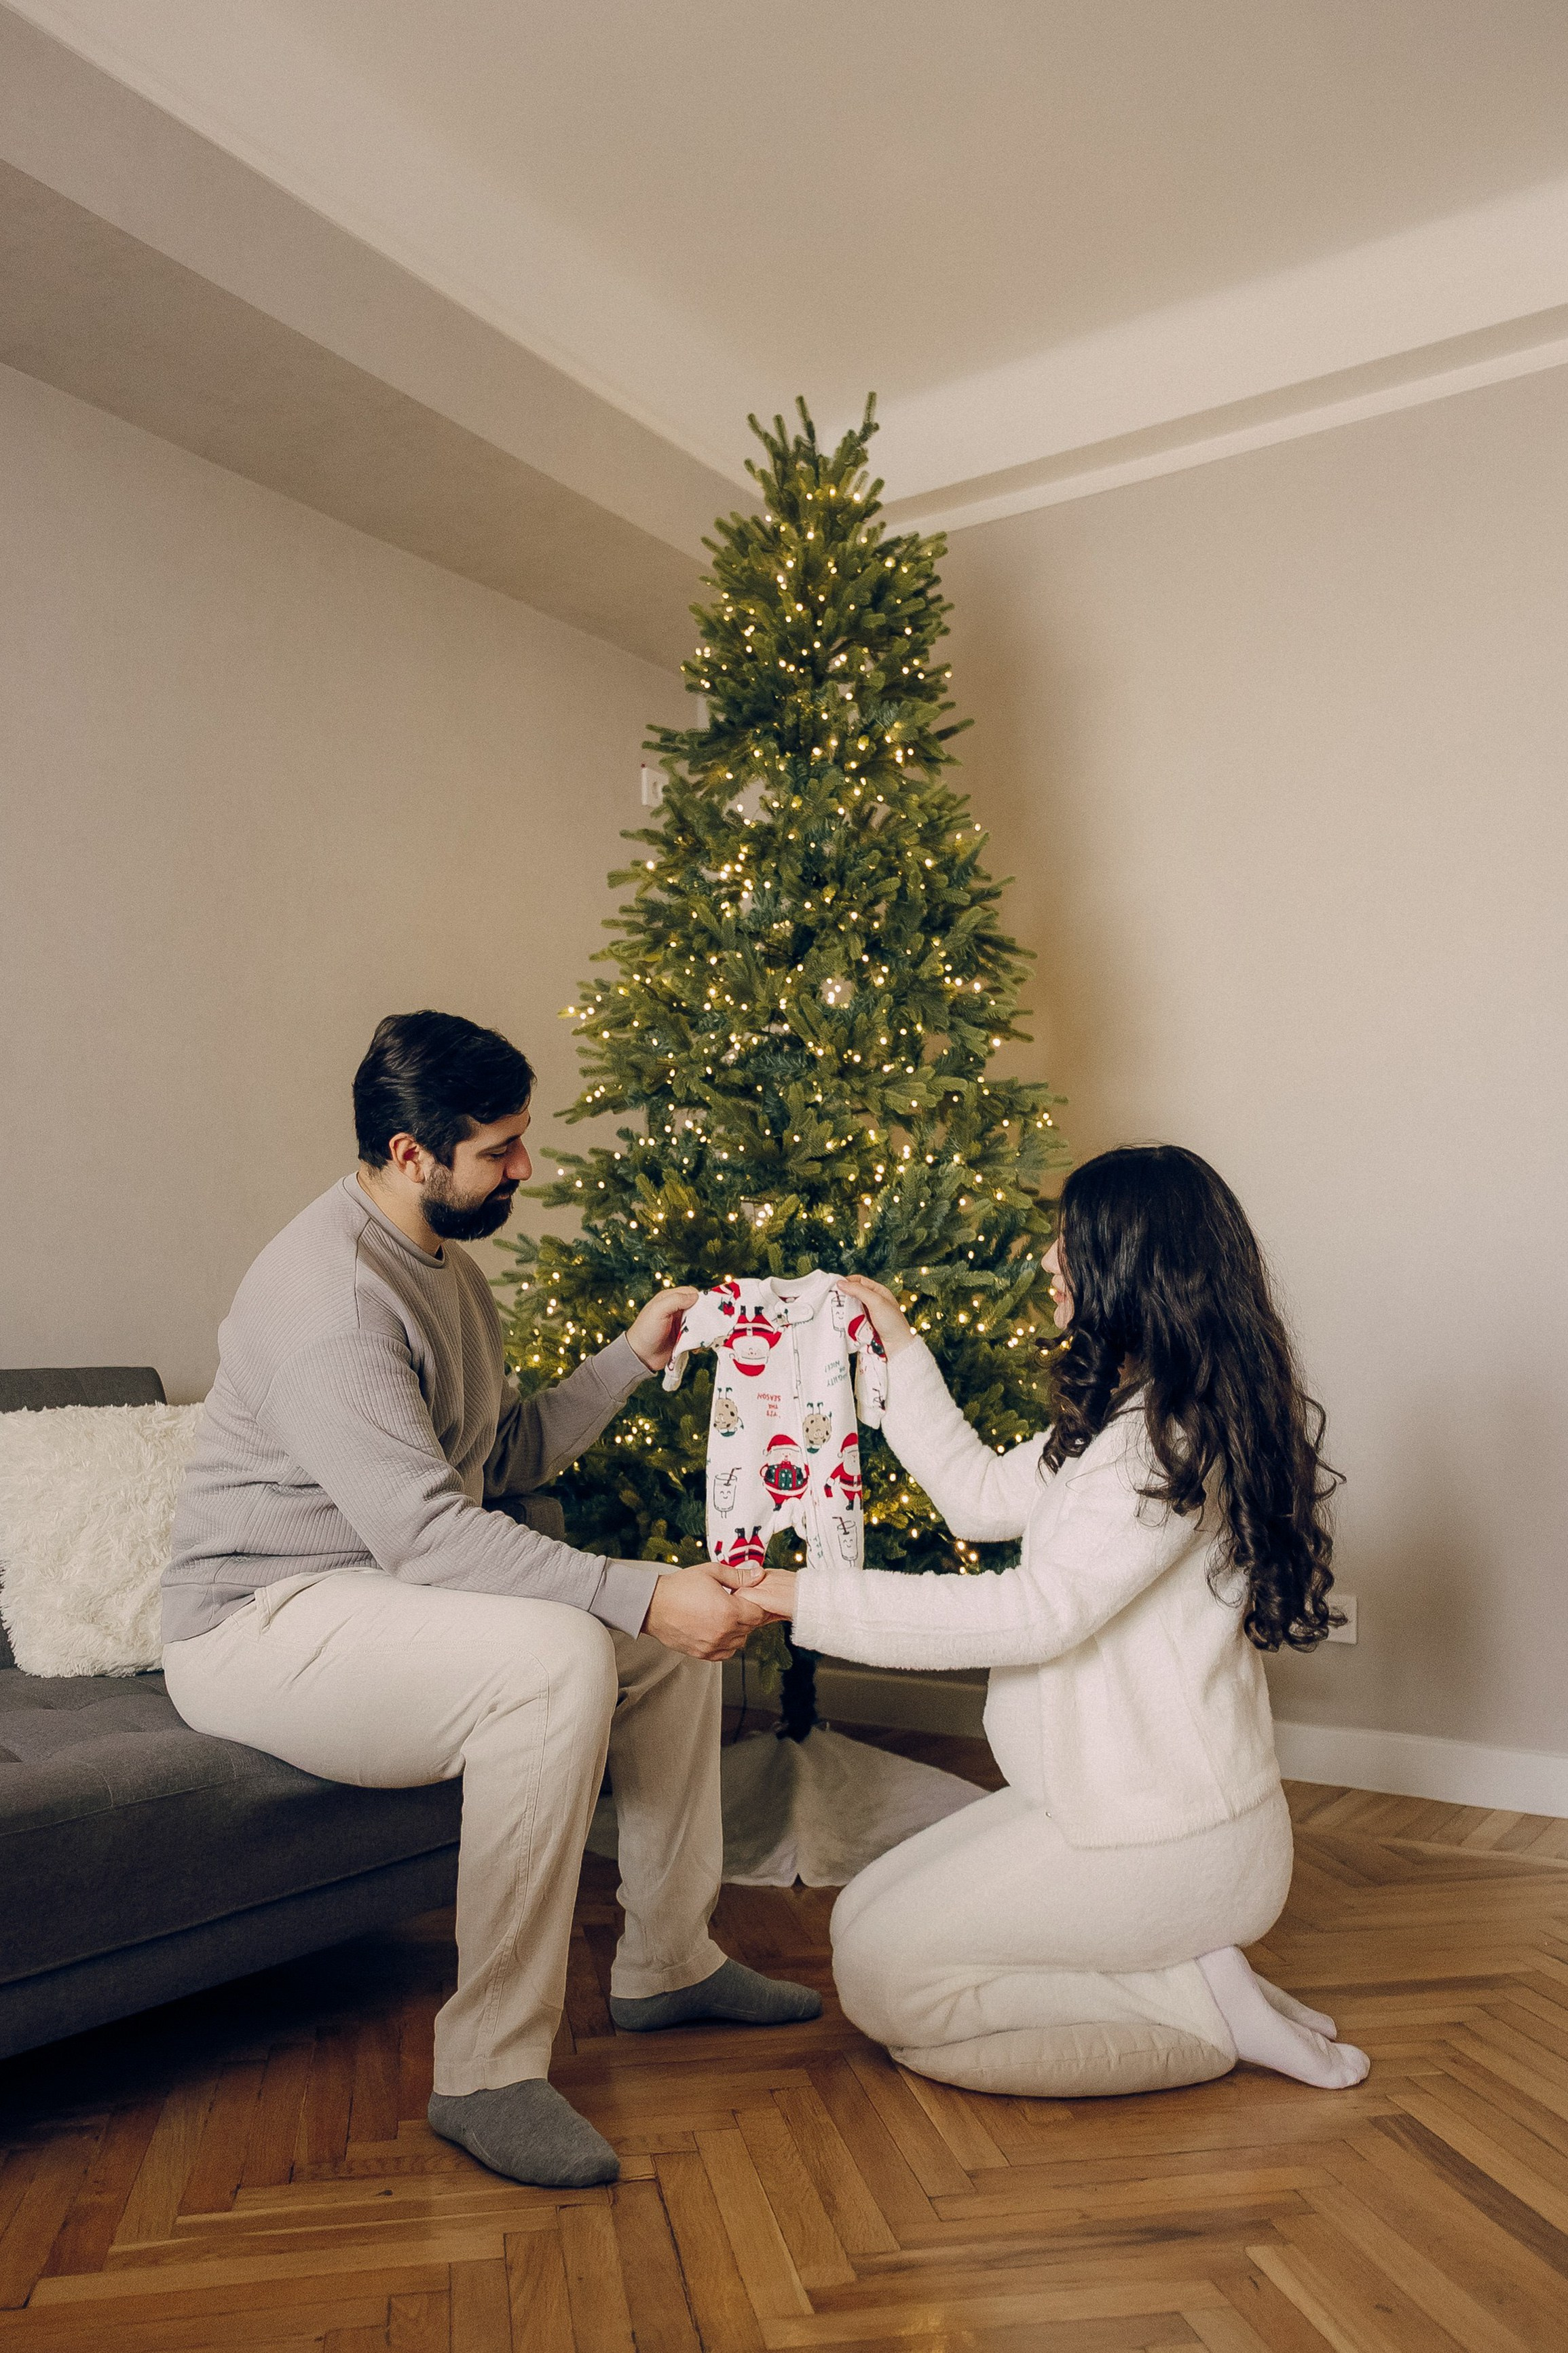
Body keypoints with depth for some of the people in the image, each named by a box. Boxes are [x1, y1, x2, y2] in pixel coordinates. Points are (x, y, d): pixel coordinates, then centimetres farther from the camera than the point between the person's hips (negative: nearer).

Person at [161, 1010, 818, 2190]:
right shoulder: (329, 1288, -24)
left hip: (389, 1593, 10)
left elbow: (508, 1458, 13)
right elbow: (421, 1527, -31)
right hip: (260, 1625, -10)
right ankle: (490, 2073, -22)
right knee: (559, 1657, -33)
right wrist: (643, 1596, -34)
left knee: (681, 1626, 2)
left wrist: (631, 1359, 3)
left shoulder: (446, 1265, 10)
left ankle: (668, 1962, 16)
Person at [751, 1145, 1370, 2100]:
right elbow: (984, 1496, 16)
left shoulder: (1177, 1437, -23)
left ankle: (1202, 2009, -2)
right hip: (1105, 1799, 10)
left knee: (882, 1983, -5)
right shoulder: (1129, 1413, 9)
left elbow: (1037, 1611, -28)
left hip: (1168, 1838, -10)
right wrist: (900, 1348, 18)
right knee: (863, 1919, 11)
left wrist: (807, 1597, -25)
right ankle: (1195, 1970, 9)